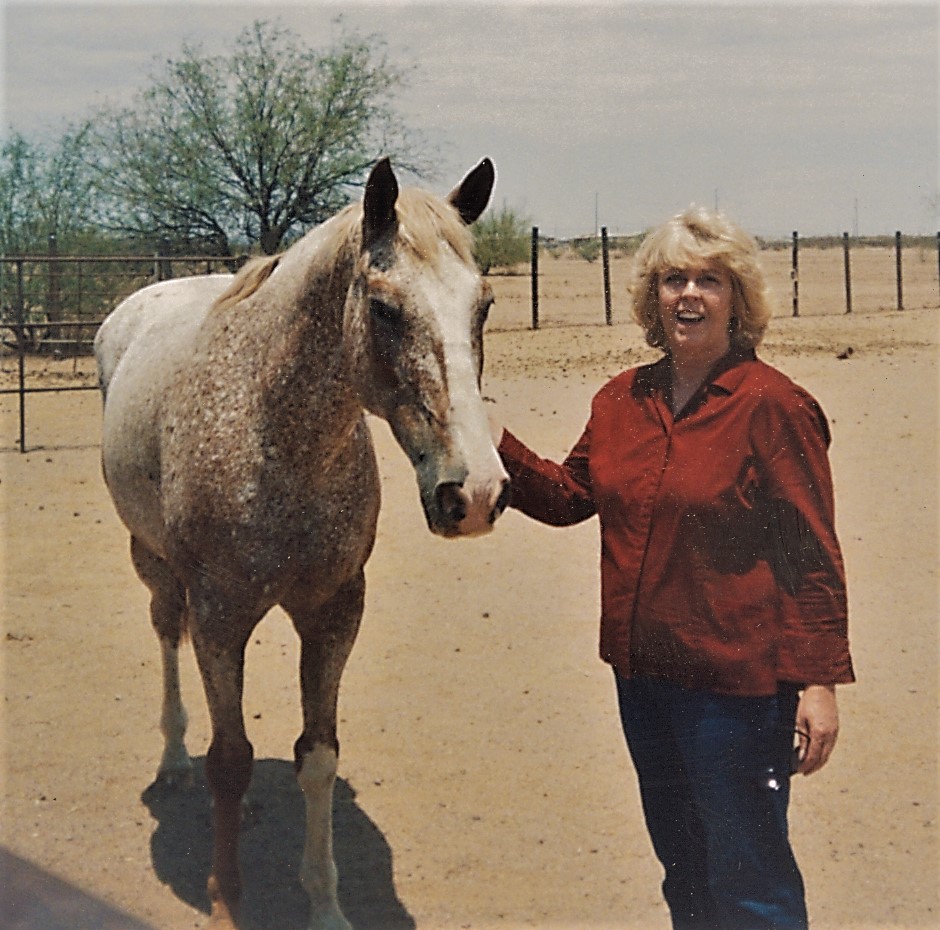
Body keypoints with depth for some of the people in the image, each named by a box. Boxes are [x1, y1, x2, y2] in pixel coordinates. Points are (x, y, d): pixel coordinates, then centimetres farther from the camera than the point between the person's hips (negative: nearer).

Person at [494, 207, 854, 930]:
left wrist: (821, 680, -15)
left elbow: (813, 553, -12)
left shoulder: (772, 404, -12)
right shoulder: (623, 401, 6)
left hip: (737, 684, -7)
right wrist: (491, 442, -3)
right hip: (643, 673, 7)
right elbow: (566, 497, 11)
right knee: (680, 866, 22)